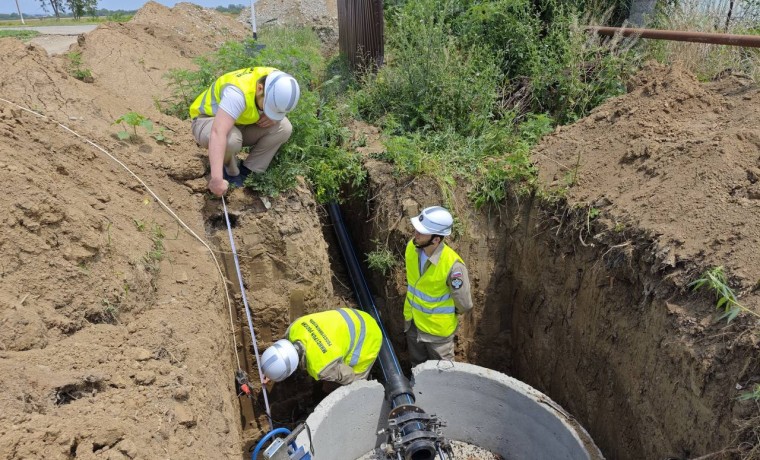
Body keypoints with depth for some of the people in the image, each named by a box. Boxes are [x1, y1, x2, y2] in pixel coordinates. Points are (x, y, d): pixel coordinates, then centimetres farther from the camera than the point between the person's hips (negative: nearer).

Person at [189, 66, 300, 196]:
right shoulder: (238, 92, -38)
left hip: (240, 124, 6)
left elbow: (282, 107, 5)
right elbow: (218, 133, -47)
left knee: (284, 128, -16)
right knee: (230, 140, -39)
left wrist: (274, 116, -20)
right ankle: (230, 174, -6)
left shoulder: (277, 82, -17)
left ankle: (245, 172, -8)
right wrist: (217, 179, -55)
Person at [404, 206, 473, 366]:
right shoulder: (412, 247, -17)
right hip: (412, 320, 5)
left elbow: (464, 305, -21)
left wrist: (446, 312, -2)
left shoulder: (452, 265, -35)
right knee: (417, 366, 29)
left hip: (437, 328, -5)